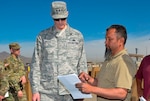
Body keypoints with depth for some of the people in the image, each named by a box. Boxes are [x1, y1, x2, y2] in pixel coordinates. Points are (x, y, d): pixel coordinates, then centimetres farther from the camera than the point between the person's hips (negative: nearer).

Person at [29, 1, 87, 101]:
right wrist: (35, 90, -2)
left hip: (70, 92, 1)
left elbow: (82, 64, 6)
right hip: (46, 92, 0)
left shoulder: (78, 36, 4)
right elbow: (36, 64, 3)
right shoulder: (43, 36, 3)